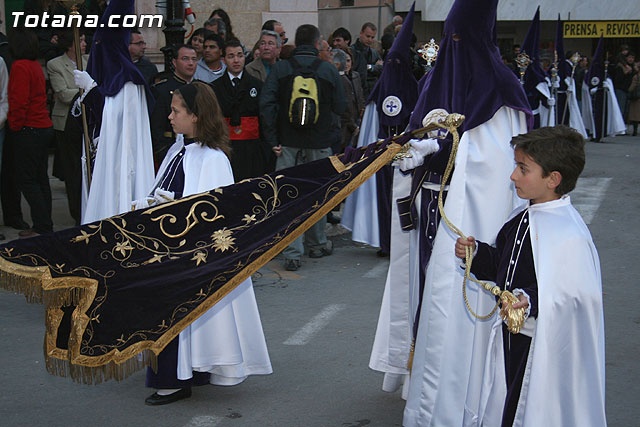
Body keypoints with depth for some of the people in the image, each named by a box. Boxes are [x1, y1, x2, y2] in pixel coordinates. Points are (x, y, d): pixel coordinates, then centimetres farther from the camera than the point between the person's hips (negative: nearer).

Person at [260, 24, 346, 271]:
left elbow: (266, 104, -9)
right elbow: (340, 108, 0)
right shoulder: (329, 70, -2)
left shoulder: (280, 69, -2)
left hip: (288, 142, 0)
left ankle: (292, 254, -4)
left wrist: (272, 139, -6)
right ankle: (317, 244, 28)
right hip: (320, 143, 0)